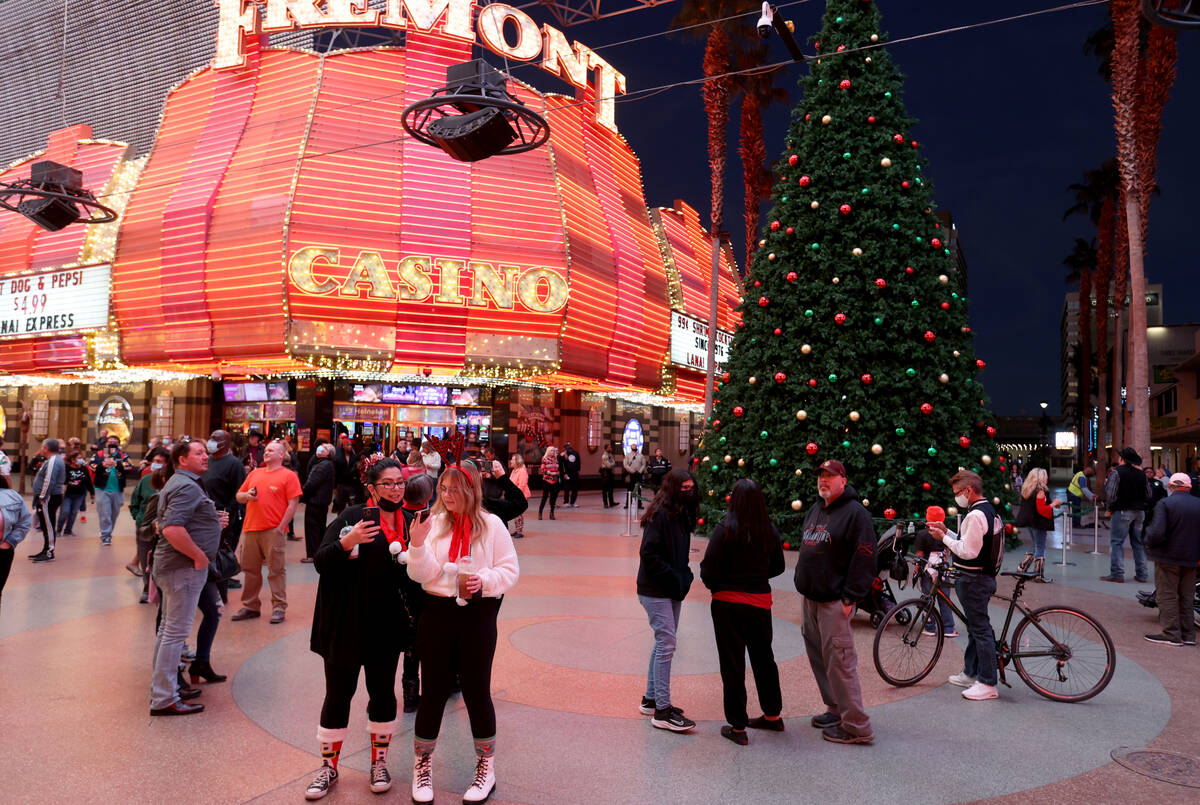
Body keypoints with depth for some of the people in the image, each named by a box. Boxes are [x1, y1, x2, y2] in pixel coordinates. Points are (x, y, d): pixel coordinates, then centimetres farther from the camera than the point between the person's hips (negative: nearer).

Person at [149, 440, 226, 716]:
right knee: (176, 632, -5)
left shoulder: (177, 482, 16)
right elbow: (172, 529, -30)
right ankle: (164, 700, 2)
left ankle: (163, 687, 30)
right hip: (184, 568, -11)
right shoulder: (187, 487, -18)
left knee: (168, 628, 18)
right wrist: (199, 555, -21)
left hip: (170, 565, 11)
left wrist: (211, 523, 15)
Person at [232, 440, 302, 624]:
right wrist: (246, 495, -2)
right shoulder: (254, 473, 17)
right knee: (250, 569, 12)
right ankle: (250, 606, 24)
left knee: (276, 570, -1)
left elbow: (292, 504, -7)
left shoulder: (288, 475, -1)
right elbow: (239, 496, 23)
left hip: (274, 531, -6)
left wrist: (281, 528, -12)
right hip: (251, 529, 6)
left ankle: (279, 607, 7)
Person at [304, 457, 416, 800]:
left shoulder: (408, 524, 4)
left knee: (383, 693, 12)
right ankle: (329, 766, 27)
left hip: (386, 627, 3)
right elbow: (320, 562, -14)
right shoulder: (352, 517, -9)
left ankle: (379, 762, 30)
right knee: (338, 694, 8)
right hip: (345, 625, -3)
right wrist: (346, 542, -31)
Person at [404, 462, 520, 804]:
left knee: (476, 691, 7)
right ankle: (422, 766, 29)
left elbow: (510, 569, -1)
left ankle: (486, 768, 27)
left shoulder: (491, 524, -3)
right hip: (437, 612, 1)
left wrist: (485, 581, -17)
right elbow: (422, 575, -7)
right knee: (433, 691, 9)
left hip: (477, 615, -1)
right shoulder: (433, 523, 0)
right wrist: (418, 544, -23)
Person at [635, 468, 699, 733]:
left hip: (671, 591, 9)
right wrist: (676, 579, -18)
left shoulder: (682, 515, 10)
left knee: (663, 643, 15)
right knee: (666, 644, -8)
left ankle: (650, 699, 27)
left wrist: (684, 576, 2)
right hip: (655, 591, -9)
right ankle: (662, 711, -1)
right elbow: (649, 554, -21)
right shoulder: (659, 515, -17)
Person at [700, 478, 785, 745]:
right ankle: (773, 715, 35)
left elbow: (710, 571, -16)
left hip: (728, 603, -4)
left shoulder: (724, 530, -17)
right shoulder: (770, 530, -3)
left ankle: (738, 726, 13)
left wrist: (713, 584, 5)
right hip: (761, 601, 5)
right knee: (763, 657, 21)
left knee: (732, 663, 6)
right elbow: (777, 567, 8)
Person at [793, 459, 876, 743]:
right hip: (810, 598, 9)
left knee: (839, 661, -9)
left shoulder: (855, 513, -11)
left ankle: (856, 727, -1)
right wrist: (803, 585, 19)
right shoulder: (814, 511, 16)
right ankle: (835, 709, 29)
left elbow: (864, 559, -16)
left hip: (834, 602, -9)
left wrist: (850, 598, -18)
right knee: (818, 656, 15)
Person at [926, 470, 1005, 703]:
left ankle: (988, 684, 3)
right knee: (975, 626, 18)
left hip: (973, 579, -11)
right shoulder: (988, 510, 12)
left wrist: (944, 538, -14)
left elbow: (968, 551, -24)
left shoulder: (976, 515, -21)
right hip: (984, 576, 11)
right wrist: (947, 532, 9)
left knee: (980, 628, -4)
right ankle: (970, 673, 30)